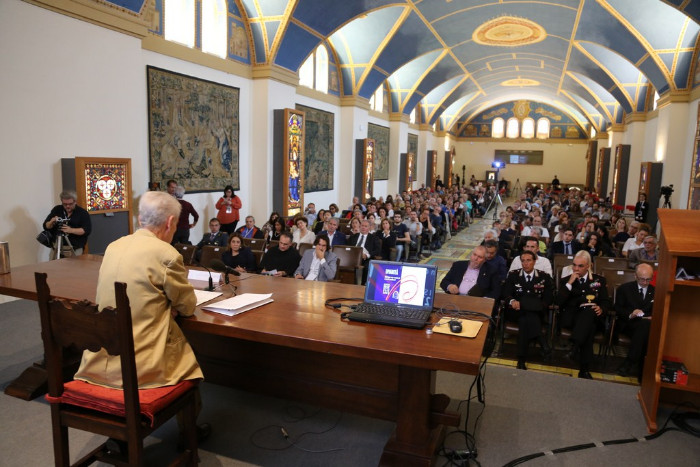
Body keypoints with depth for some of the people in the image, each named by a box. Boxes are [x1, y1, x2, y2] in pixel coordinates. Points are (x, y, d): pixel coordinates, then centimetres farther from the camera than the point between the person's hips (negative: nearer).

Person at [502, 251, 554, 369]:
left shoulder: (544, 277, 12)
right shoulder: (513, 275, 14)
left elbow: (549, 298, 2)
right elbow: (506, 293, 4)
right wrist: (512, 301, -24)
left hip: (536, 312, 0)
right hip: (516, 311, 0)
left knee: (525, 319, -37)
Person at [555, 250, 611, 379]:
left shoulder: (599, 280, 19)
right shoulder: (565, 280, 16)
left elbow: (606, 302, 11)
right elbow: (559, 302, 2)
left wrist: (601, 309, -13)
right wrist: (570, 283, -6)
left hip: (591, 316, 1)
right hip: (571, 317, -1)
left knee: (588, 310, -37)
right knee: (588, 330, -35)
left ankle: (575, 347, -45)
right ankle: (584, 369, -35)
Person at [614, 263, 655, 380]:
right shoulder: (624, 288, 11)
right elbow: (618, 309, 5)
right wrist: (630, 314, -15)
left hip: (648, 325, 2)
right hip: (628, 324, -2)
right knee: (645, 324, -37)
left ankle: (629, 362, -31)